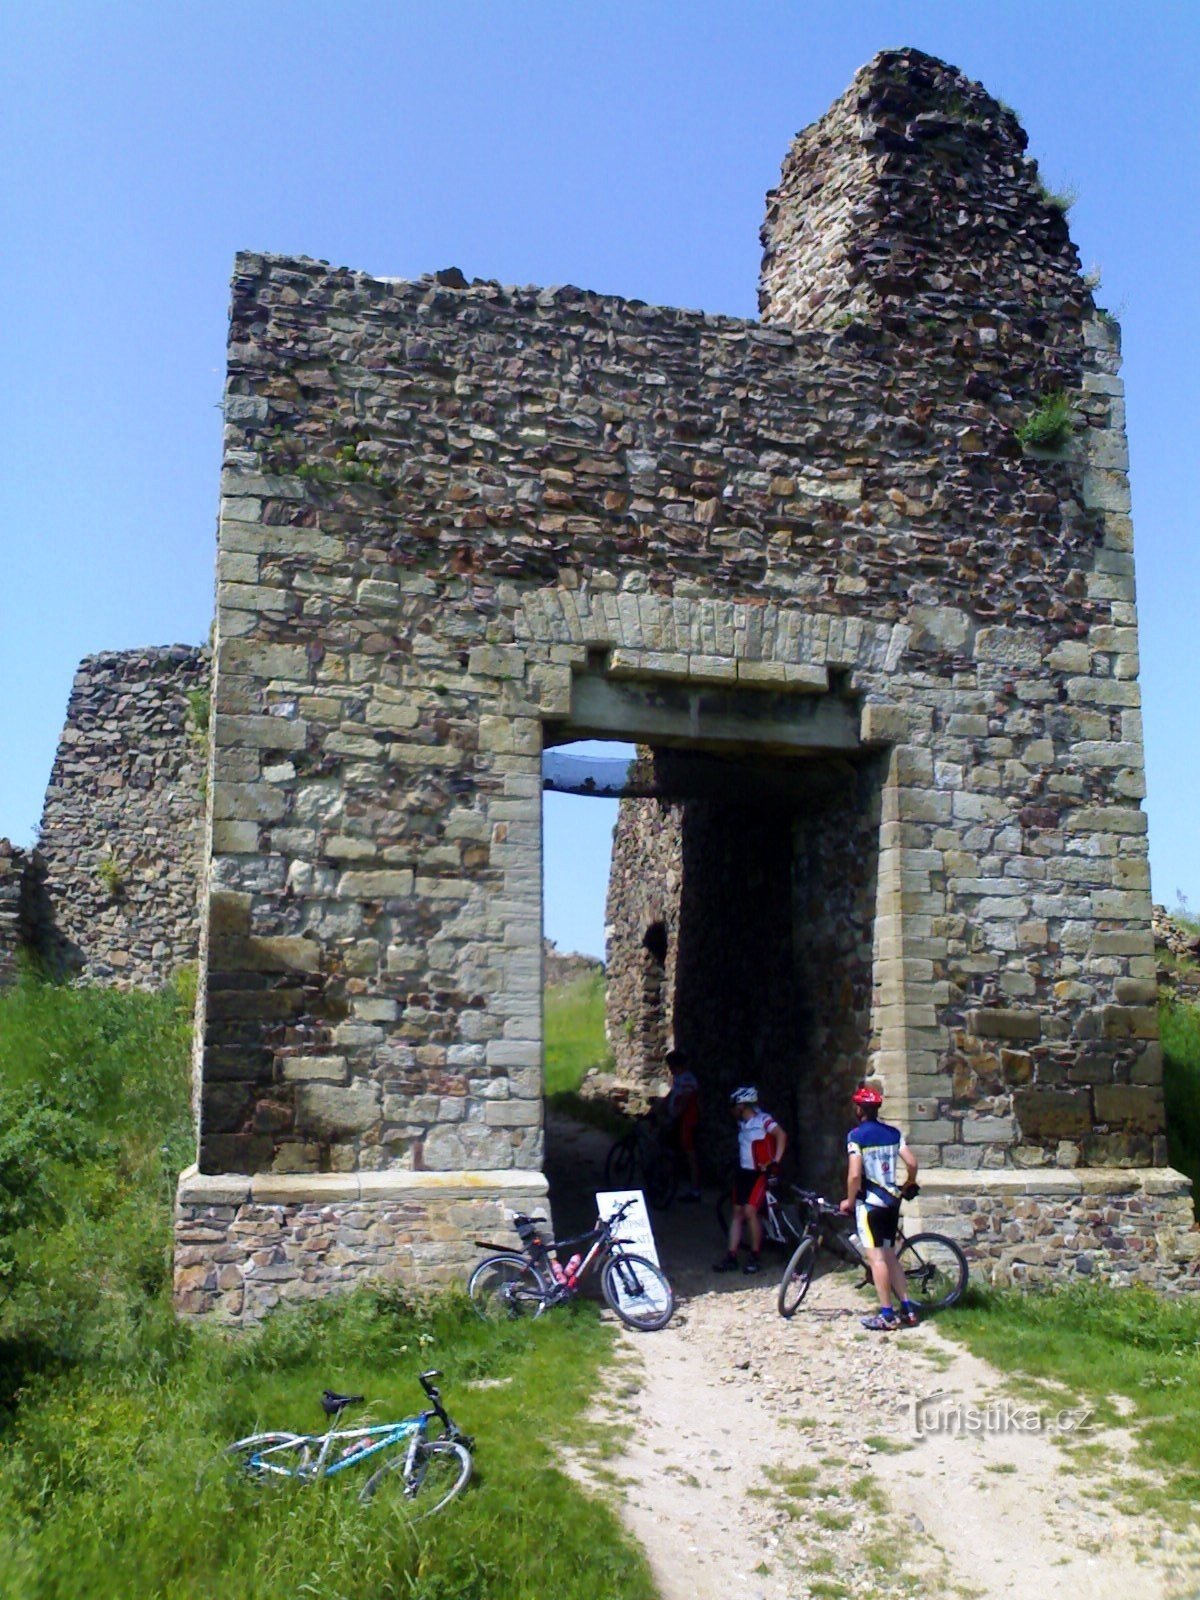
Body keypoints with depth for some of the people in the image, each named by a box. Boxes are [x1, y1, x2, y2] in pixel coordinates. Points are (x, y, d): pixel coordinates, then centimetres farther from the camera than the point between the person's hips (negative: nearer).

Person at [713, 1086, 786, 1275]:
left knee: (750, 1211, -14)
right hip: (743, 1171, 8)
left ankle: (755, 1256, 1)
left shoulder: (763, 1119, -14)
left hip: (759, 1173, -8)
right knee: (737, 1212, 6)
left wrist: (775, 1162, -27)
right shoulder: (742, 1123, 10)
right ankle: (731, 1257, 9)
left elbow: (781, 1135, -24)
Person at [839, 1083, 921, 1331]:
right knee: (890, 1256, 15)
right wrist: (907, 1187, 20)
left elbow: (855, 1174, -19)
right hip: (891, 1202, 7)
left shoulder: (856, 1136, -11)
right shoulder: (893, 1133, 6)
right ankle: (907, 1310, 15)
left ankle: (886, 1315, -3)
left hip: (869, 1203, -7)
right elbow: (912, 1164, 2)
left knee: (876, 1258, -3)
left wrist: (849, 1200, -4)